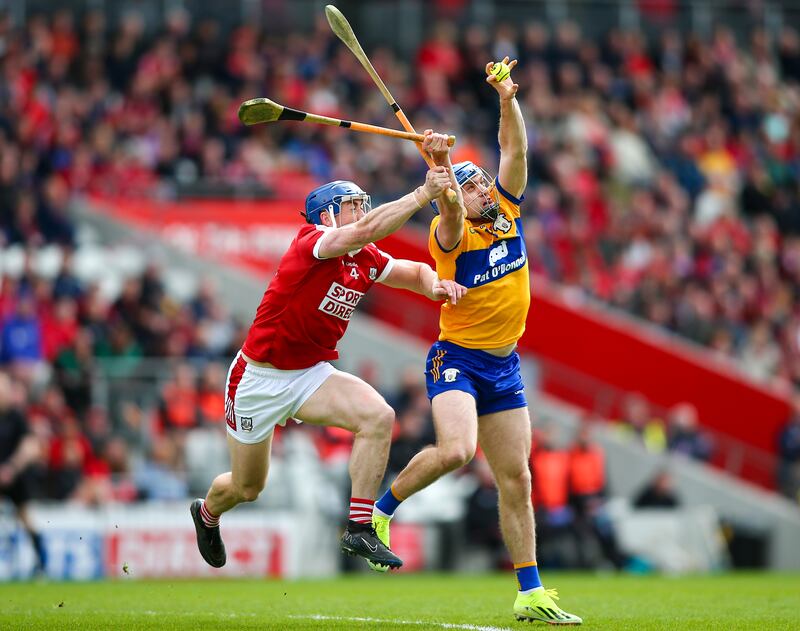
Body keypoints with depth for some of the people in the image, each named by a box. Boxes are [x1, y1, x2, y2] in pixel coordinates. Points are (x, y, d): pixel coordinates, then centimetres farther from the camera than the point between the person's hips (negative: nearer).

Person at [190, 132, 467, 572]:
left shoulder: (365, 260, 1)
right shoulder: (310, 243, -21)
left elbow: (414, 271, 13)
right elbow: (365, 231, -39)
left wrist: (434, 284, -11)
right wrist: (423, 193, -40)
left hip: (311, 374, 6)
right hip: (258, 379, -6)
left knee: (378, 417, -23)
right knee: (246, 489, 10)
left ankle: (360, 528, -18)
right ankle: (207, 513, 48)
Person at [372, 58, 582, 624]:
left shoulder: (507, 211, 6)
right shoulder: (449, 233, -9)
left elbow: (515, 148, -2)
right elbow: (451, 213, -32)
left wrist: (508, 100, -16)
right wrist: (441, 170, -50)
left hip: (504, 366, 6)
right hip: (456, 359, -6)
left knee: (516, 478, 4)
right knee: (456, 449, -29)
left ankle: (531, 595, 6)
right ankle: (381, 509, -4)